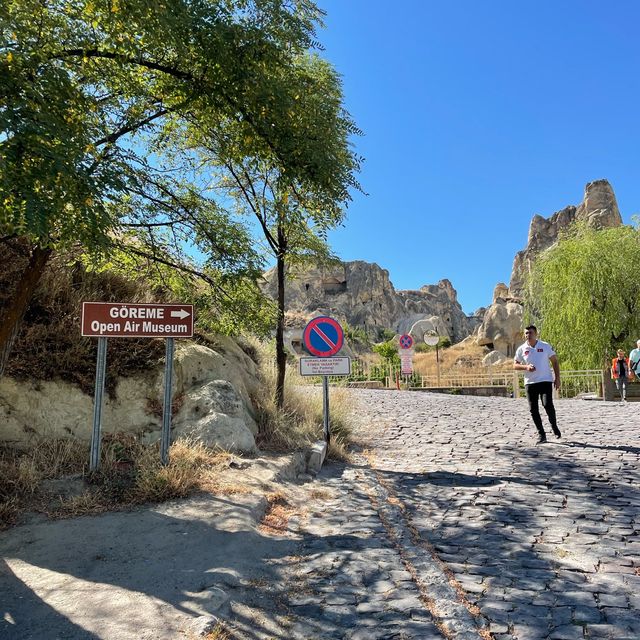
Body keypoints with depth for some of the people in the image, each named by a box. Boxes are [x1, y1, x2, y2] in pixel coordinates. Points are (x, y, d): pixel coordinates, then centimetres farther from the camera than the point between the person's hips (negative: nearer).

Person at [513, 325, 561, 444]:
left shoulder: (546, 346, 2)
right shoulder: (521, 349, 4)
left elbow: (555, 361, 7)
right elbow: (515, 365, 5)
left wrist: (557, 378, 0)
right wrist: (526, 366, -14)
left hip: (546, 381, -2)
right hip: (530, 383, 2)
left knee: (548, 405, -14)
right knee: (533, 410, 1)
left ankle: (554, 426, 15)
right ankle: (541, 434, 13)